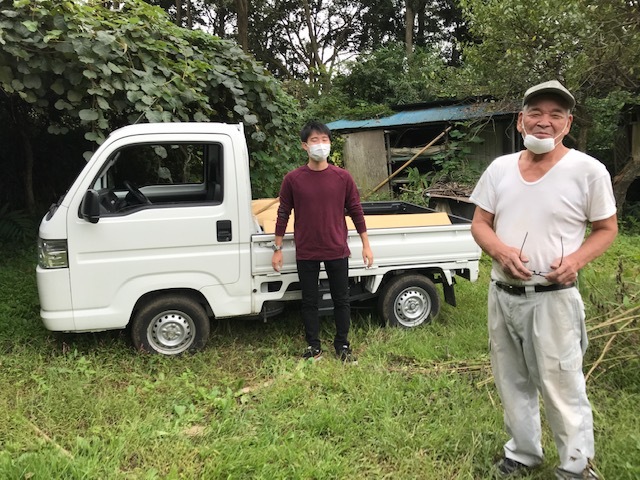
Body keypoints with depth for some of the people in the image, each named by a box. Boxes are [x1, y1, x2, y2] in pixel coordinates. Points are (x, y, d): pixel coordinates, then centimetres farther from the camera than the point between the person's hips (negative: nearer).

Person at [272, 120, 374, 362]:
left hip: (337, 251, 1)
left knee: (341, 300, 10)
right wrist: (277, 248, 2)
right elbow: (283, 214, 2)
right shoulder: (292, 179, -4)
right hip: (306, 253, 0)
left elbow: (356, 212, 4)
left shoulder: (343, 177, -2)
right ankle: (313, 346, 27)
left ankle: (343, 346, 27)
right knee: (309, 301, 11)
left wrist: (366, 245, 4)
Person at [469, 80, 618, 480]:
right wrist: (500, 250, -13)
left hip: (553, 298, -4)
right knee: (512, 384, 18)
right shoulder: (500, 168, 4)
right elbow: (479, 223, 8)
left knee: (562, 387, 2)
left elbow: (607, 229, 2)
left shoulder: (589, 170, -6)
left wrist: (578, 258, -18)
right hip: (502, 295, 5)